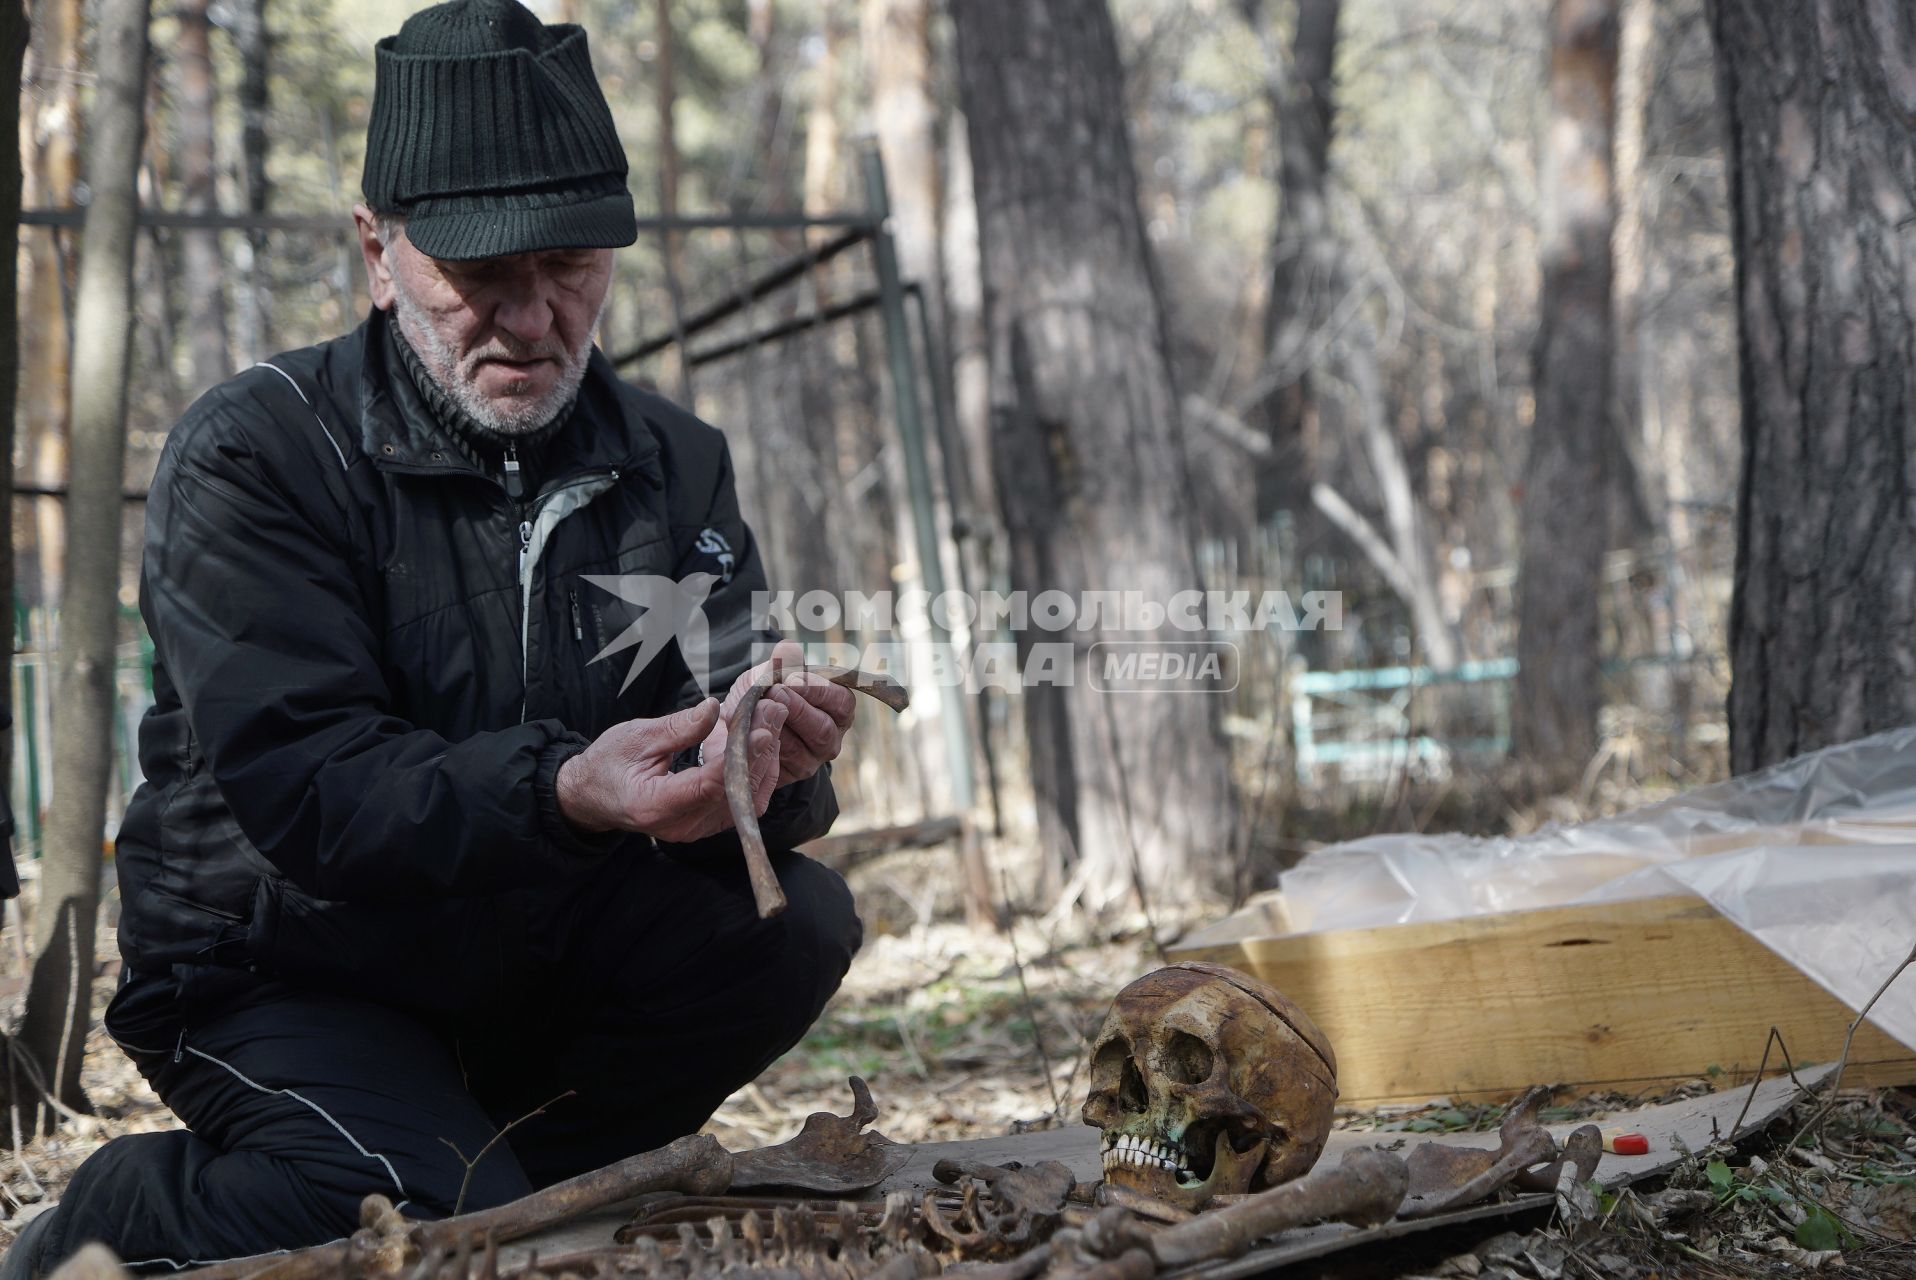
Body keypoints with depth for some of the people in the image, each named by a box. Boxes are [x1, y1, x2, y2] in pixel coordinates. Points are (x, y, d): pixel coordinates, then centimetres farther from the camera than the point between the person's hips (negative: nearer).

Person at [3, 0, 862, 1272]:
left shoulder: (674, 465, 2)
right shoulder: (252, 453, -13)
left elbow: (724, 739, -5)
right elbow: (303, 785, -25)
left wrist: (769, 769, -31)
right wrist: (563, 792, -42)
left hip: (527, 962, 5)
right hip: (281, 977, -5)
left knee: (798, 918, -17)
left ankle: (481, 1165, -5)